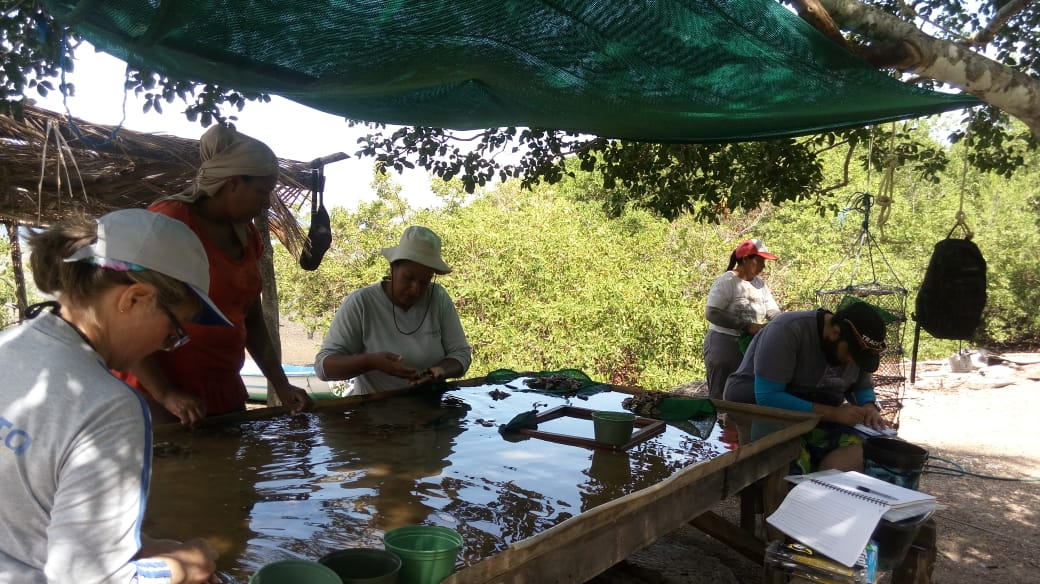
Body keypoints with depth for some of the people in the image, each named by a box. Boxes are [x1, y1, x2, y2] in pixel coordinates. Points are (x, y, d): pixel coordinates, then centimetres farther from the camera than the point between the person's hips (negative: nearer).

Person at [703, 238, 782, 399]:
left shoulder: (760, 284, 10)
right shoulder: (726, 281, -11)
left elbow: (773, 312, 7)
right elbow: (711, 314, -21)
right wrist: (746, 326, -24)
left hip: (750, 346, 7)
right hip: (724, 343, -7)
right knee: (721, 398, -4)